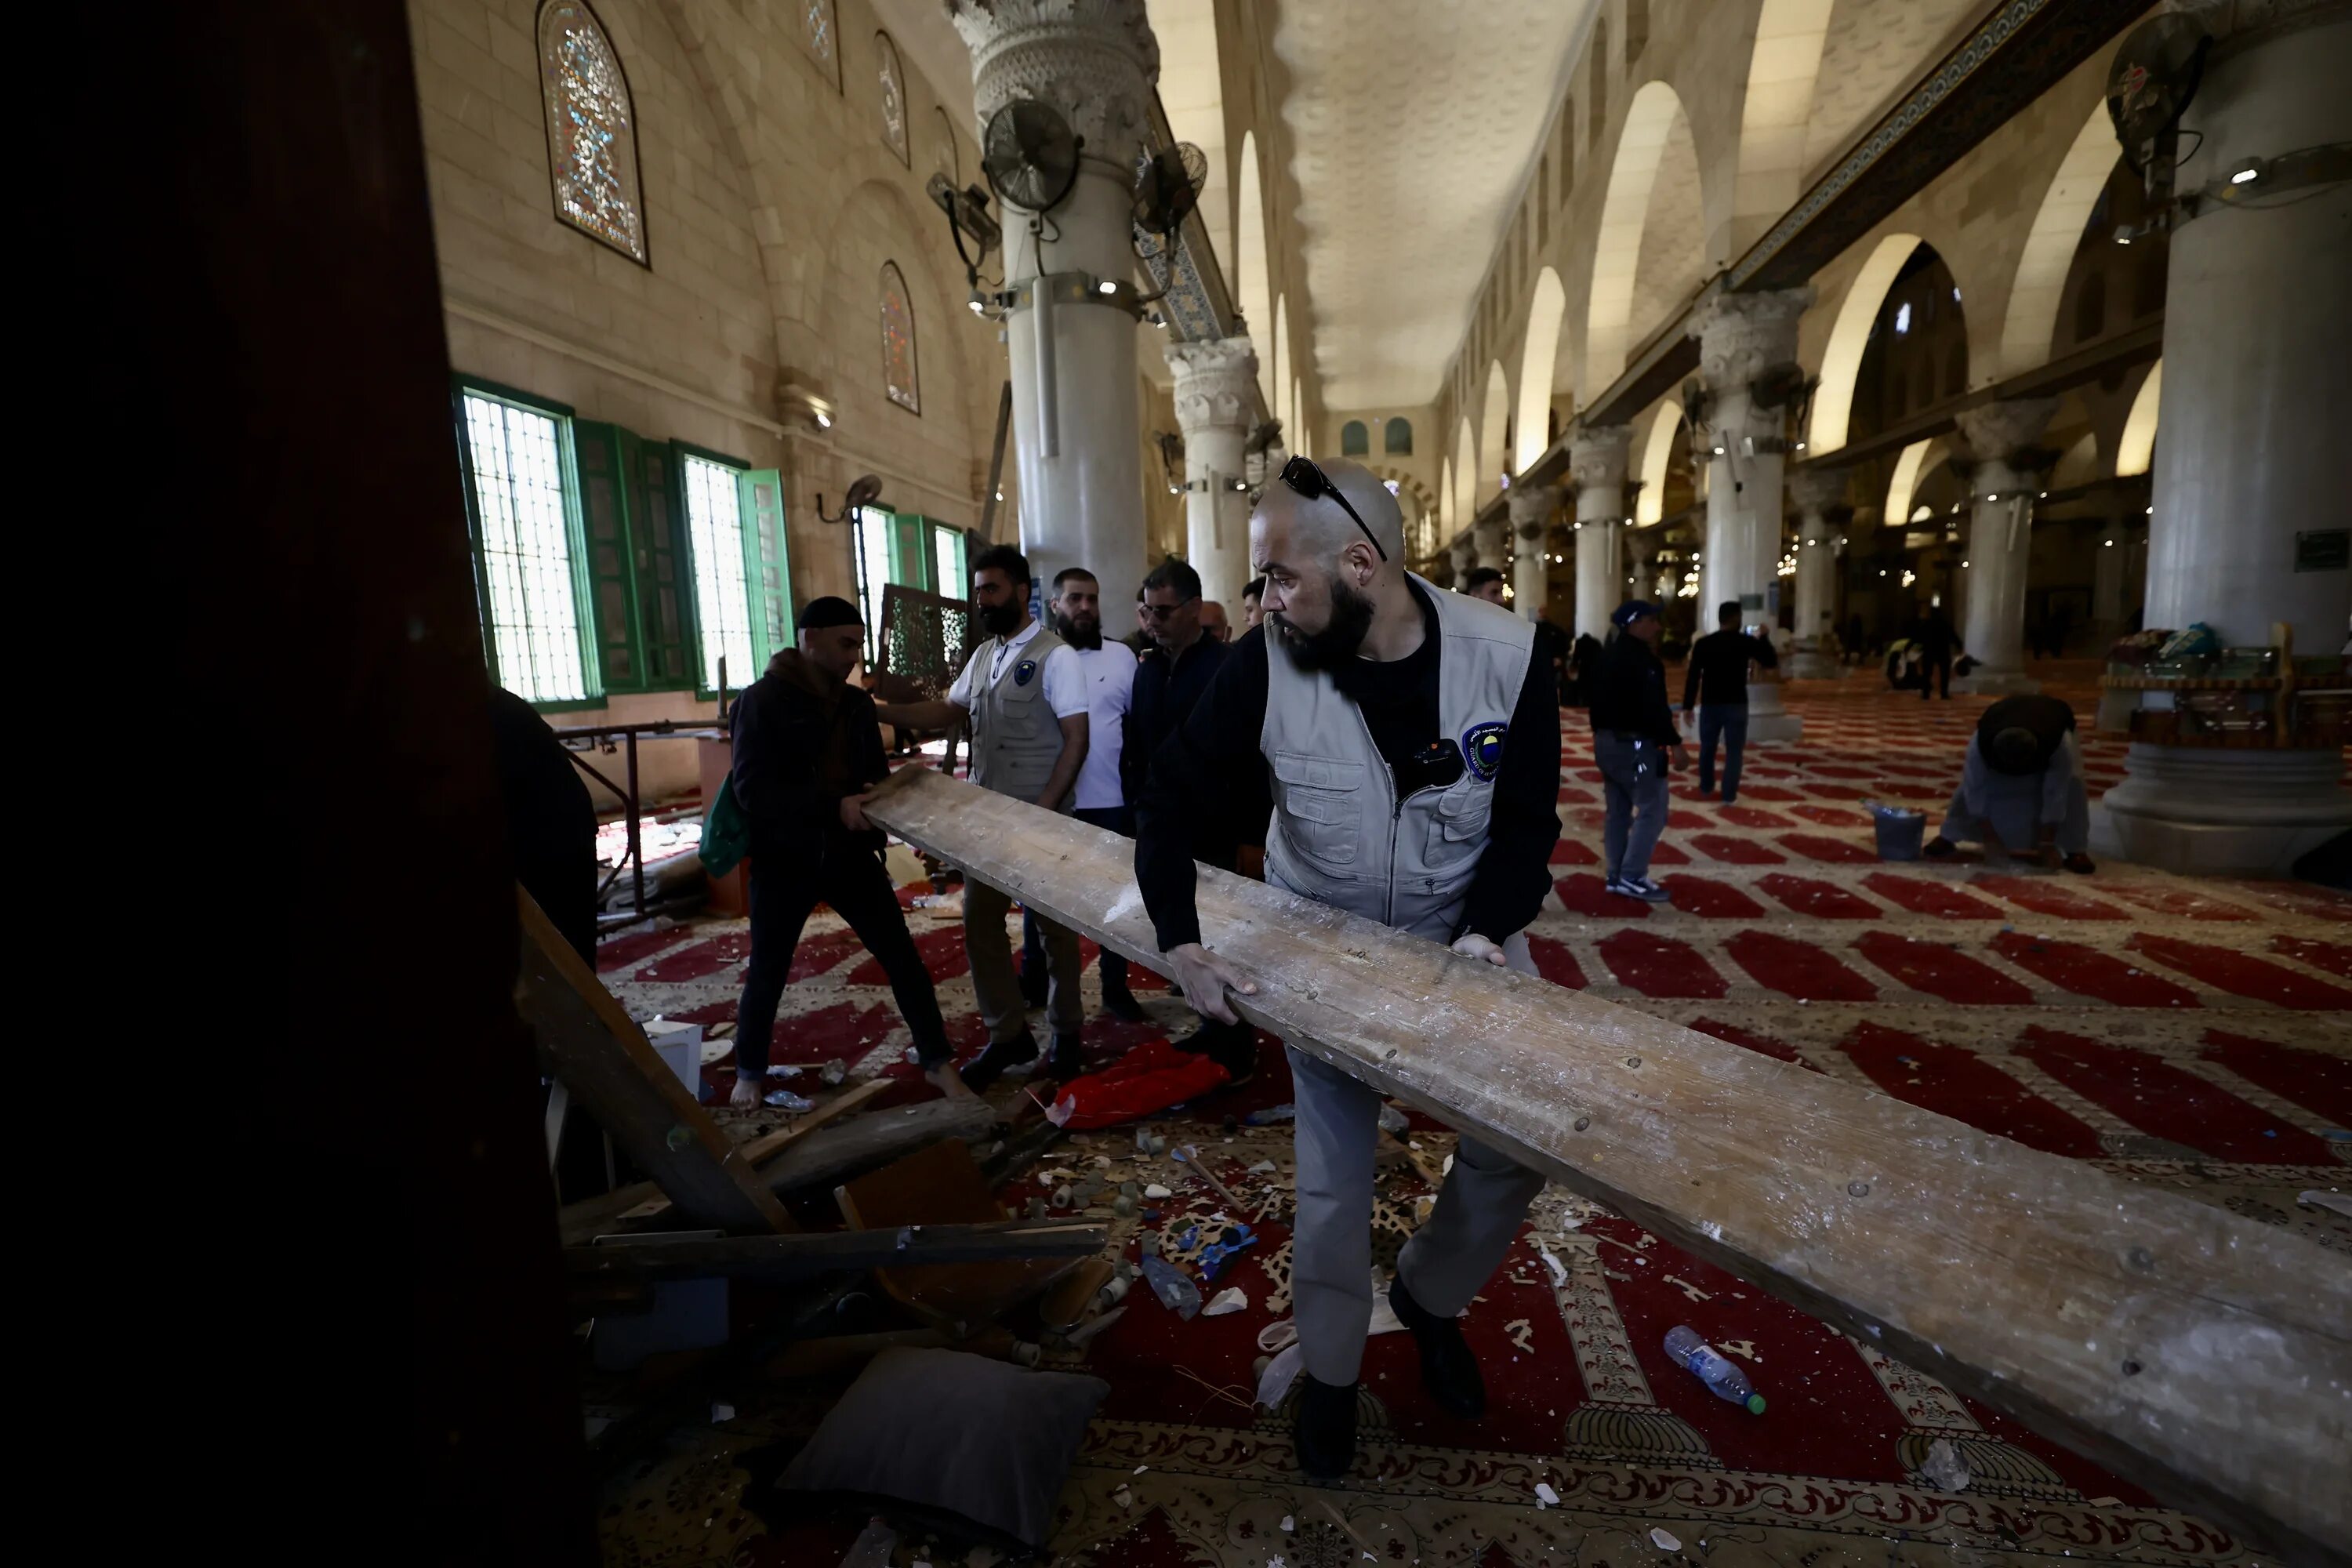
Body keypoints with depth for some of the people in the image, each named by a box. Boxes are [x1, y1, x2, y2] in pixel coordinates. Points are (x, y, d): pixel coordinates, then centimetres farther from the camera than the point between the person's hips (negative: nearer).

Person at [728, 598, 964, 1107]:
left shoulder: (857, 703, 6)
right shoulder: (763, 700, -10)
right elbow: (751, 789, -19)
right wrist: (834, 806, -27)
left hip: (850, 853, 4)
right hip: (785, 859, -3)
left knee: (903, 957, 1)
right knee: (767, 972, 12)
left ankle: (937, 1061, 14)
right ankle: (750, 1072, 36)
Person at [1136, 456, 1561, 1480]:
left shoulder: (1507, 657, -20)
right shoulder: (1263, 667, -22)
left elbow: (1528, 820, -8)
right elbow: (1172, 795, -12)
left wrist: (1489, 930, -22)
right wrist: (1178, 941, -20)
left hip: (1467, 928, 2)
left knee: (1517, 1148, 5)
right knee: (1334, 1171, 7)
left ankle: (1427, 1296, 38)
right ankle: (1329, 1370, 36)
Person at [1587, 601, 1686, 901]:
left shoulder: (1608, 656, 15)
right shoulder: (1640, 657, -15)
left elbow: (1593, 698, 20)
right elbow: (1652, 706, -22)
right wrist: (1674, 742, -18)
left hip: (1607, 741, 10)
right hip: (1634, 744, -10)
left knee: (1618, 811, 13)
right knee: (1652, 810, -4)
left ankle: (1616, 876, 16)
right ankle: (1632, 877, -5)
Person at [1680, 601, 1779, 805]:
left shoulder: (1702, 643, -2)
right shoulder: (1747, 642, -5)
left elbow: (1693, 677, -4)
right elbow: (1772, 662, 7)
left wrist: (1688, 706, -1)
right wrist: (1763, 638, 18)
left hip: (1710, 704, 2)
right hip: (1736, 704, -2)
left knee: (1707, 748, 18)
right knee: (1734, 751, 4)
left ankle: (1706, 787, 31)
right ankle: (1729, 794, 2)